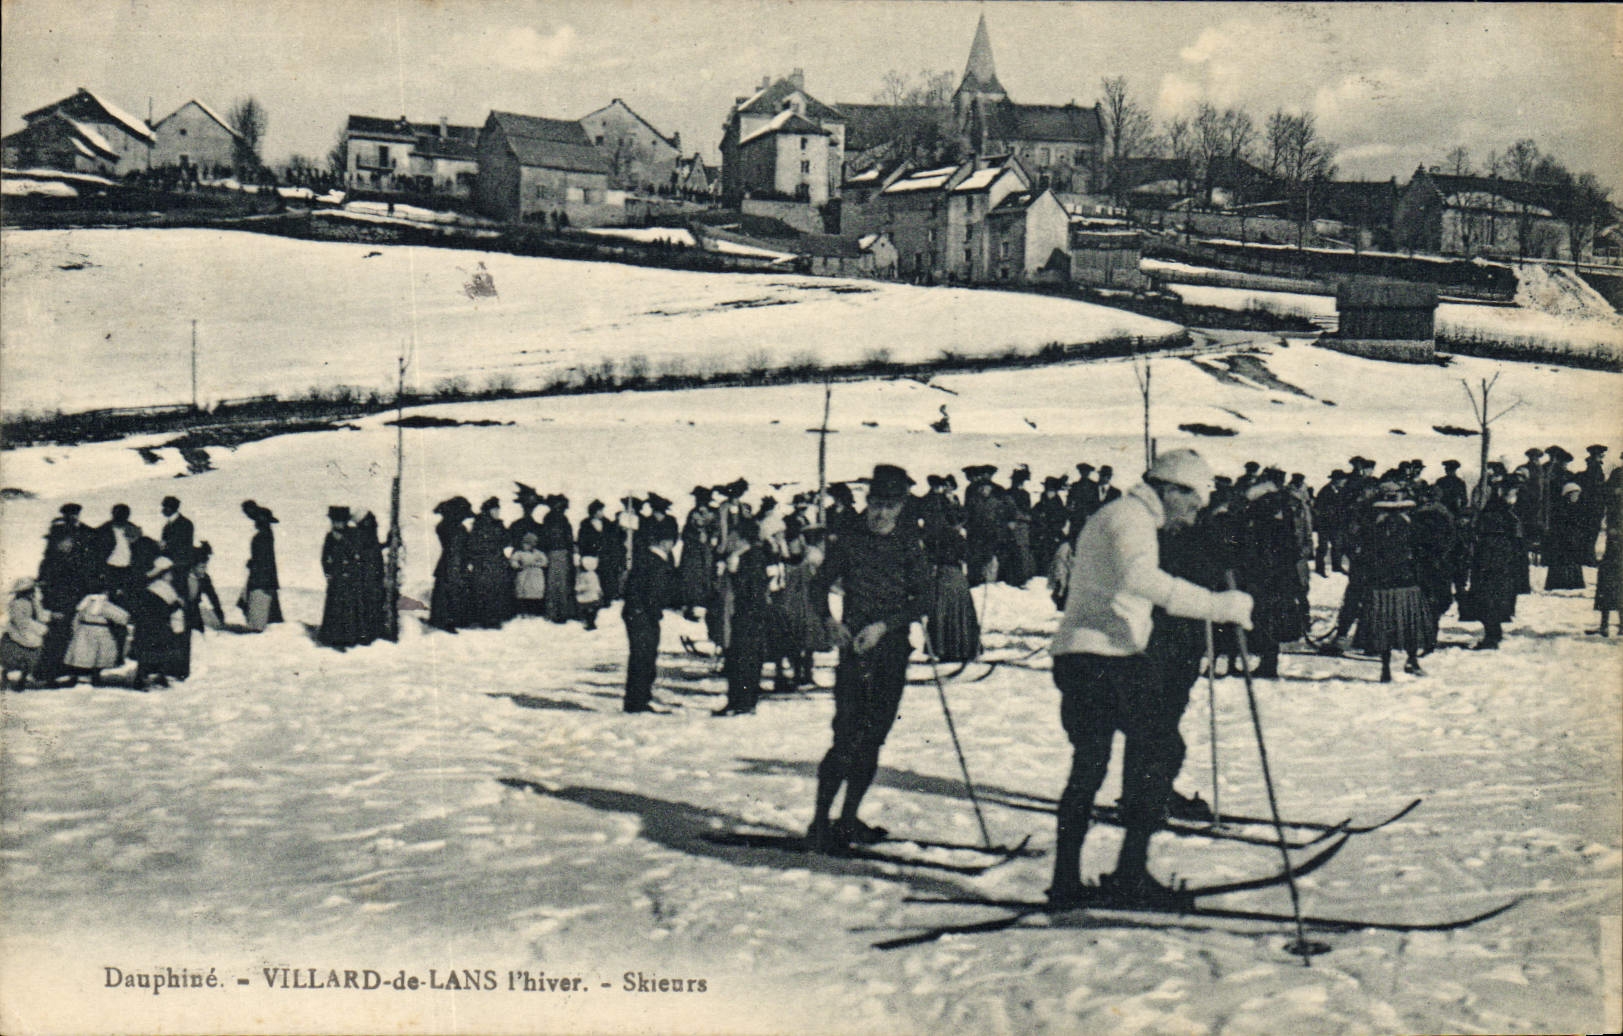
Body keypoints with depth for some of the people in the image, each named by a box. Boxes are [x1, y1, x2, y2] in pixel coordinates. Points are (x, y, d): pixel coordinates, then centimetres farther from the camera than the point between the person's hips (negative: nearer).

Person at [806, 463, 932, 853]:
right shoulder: (850, 540, 2)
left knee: (873, 739, 5)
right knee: (848, 739, -12)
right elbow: (820, 585, 9)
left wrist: (883, 626, -13)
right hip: (854, 647, -2)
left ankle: (848, 820, 16)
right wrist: (829, 621, -9)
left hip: (892, 649, 2)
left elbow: (922, 600, 0)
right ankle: (819, 822, -6)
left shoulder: (909, 543, 4)